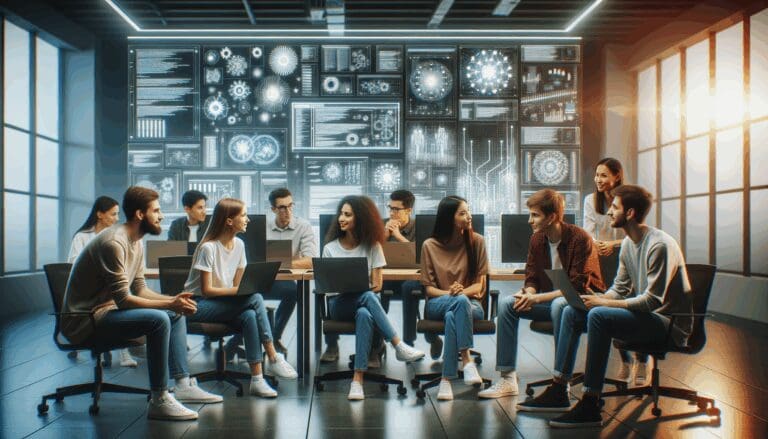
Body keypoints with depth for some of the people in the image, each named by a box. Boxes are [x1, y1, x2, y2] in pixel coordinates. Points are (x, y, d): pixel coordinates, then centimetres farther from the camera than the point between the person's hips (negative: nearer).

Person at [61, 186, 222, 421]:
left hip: (106, 310, 11)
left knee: (176, 314, 11)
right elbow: (123, 299, -24)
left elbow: (139, 289, 12)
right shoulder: (114, 242, -22)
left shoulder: (136, 242, 9)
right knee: (158, 320, -29)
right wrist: (169, 304, -21)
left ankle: (184, 385, 7)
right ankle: (159, 401, -22)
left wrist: (173, 299, -3)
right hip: (83, 322, -11)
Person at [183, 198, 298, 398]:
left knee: (250, 317, -30)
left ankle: (257, 379, -28)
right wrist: (239, 290, -27)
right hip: (197, 306, -6)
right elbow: (207, 290, -18)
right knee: (255, 299, -28)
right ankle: (273, 358, -23)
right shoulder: (208, 248, -16)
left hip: (223, 305, 6)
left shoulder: (239, 244, 5)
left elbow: (237, 283, 6)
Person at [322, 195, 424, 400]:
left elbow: (376, 284, 2)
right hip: (339, 304, 0)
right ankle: (399, 346, -34)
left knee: (364, 314, -39)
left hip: (364, 300, 0)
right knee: (368, 297, -36)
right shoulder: (330, 248, 7)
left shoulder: (372, 246, 6)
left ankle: (358, 379, -41)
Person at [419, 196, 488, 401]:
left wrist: (461, 292, -21)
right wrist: (449, 293, -21)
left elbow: (479, 284, 1)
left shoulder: (476, 241, 3)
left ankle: (447, 379, -39)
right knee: (460, 302, -37)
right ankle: (466, 359, -39)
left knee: (452, 317, -37)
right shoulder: (430, 245, 2)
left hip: (470, 303, 0)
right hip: (437, 304, 0)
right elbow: (428, 287, 1)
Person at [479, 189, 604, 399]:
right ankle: (508, 379, -14)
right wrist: (527, 294, -17)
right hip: (550, 299, 7)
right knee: (507, 304, -13)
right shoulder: (536, 240, 2)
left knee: (559, 305, -39)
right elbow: (532, 278, 8)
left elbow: (578, 287, -22)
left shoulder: (580, 238, -18)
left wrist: (538, 298, -28)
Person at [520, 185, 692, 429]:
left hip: (669, 324, -10)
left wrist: (603, 303, -21)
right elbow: (619, 289, 15)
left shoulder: (659, 246, -19)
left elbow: (652, 300, -24)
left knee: (599, 316, -32)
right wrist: (596, 299, -5)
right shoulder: (628, 243, 10)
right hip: (644, 315, 10)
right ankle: (558, 392, 0)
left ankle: (590, 406, -28)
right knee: (571, 312, 1)